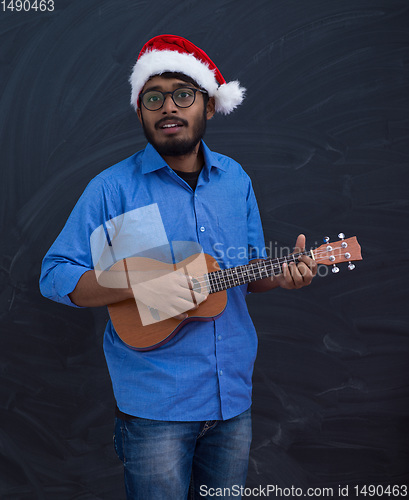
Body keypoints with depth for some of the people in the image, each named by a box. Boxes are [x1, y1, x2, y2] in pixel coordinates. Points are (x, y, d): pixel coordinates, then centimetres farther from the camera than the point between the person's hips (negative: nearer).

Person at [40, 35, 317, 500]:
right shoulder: (114, 188, -10)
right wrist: (140, 287, -23)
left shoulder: (235, 179, 6)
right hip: (154, 404, -4)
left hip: (233, 398, 5)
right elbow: (55, 275, -10)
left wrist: (282, 275, -8)